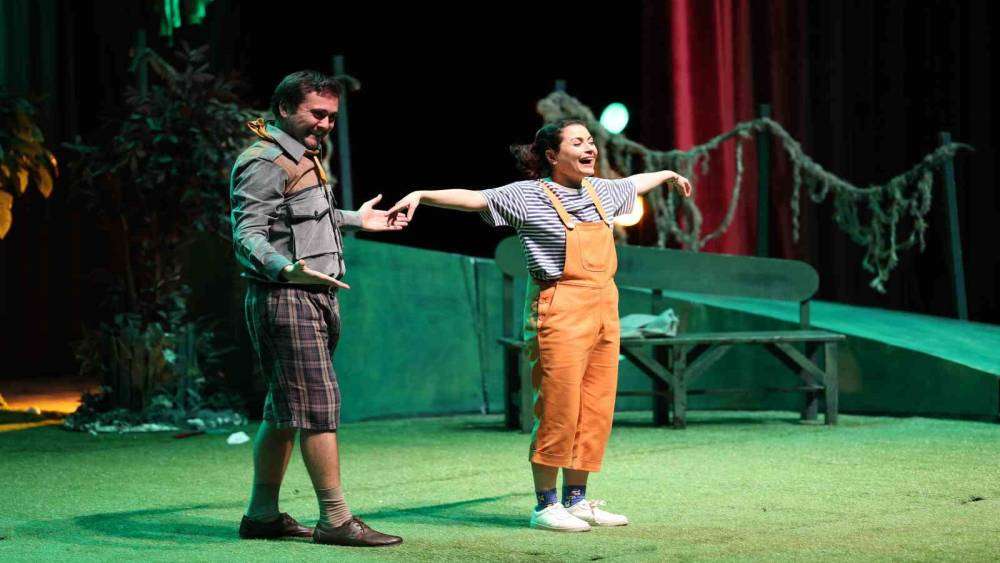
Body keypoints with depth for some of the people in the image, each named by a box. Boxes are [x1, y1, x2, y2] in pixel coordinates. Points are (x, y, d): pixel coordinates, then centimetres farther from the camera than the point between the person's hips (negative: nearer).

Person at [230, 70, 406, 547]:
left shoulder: (302, 158, 18)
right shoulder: (264, 163, -13)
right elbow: (248, 234, -21)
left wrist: (353, 220, 44)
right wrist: (285, 269, -39)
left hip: (314, 298, 10)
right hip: (284, 298, -10)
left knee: (284, 411, 12)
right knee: (319, 404, -11)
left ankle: (262, 514, 17)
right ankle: (335, 520, -10)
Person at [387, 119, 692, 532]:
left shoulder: (601, 191, 15)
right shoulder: (529, 196, -6)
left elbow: (635, 184, 37)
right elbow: (472, 198, -15)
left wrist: (668, 175, 55)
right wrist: (420, 195, -28)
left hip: (603, 311, 7)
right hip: (559, 312, -7)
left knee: (595, 410, 9)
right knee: (557, 410, -6)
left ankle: (576, 500, 19)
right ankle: (545, 505, 3)